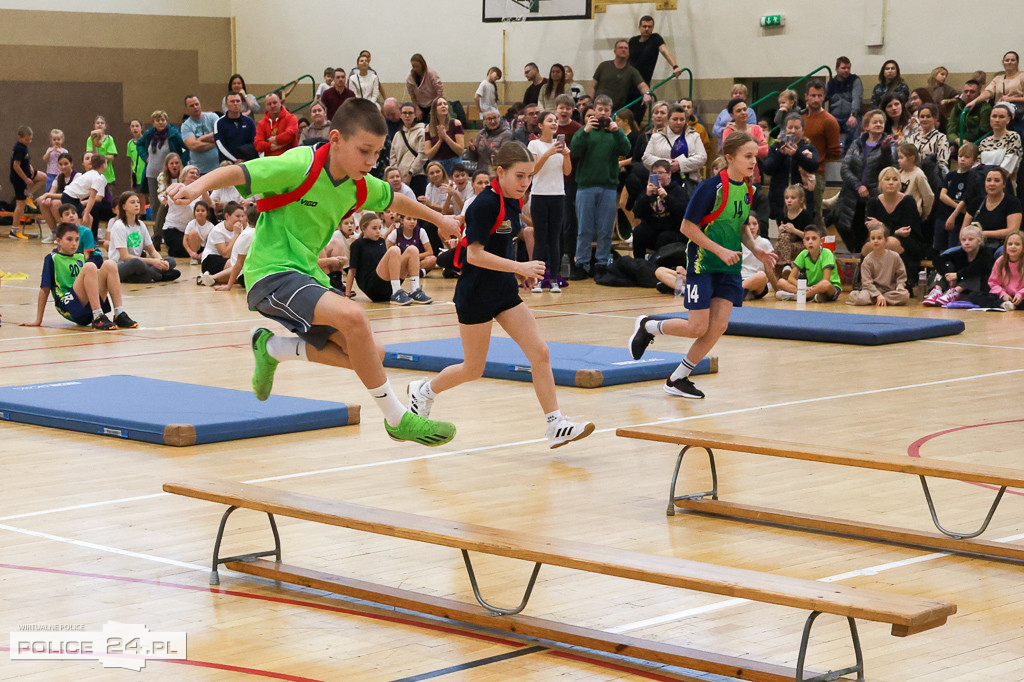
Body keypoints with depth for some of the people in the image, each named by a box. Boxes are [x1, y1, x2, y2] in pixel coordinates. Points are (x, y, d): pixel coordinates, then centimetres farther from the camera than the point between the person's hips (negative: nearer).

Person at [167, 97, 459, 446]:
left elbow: (397, 201, 25)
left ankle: (272, 347, 18)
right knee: (352, 316, -30)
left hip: (308, 275, 9)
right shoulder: (299, 167, -19)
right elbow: (235, 172, -26)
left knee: (368, 354, 2)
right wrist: (197, 186, -45)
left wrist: (439, 219, 35)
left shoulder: (360, 186, 4)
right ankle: (397, 419, -17)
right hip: (272, 272, -9)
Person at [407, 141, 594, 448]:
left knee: (540, 353, -4)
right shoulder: (486, 203, -20)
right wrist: (519, 266, -25)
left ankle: (556, 426, -3)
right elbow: (475, 254, -23)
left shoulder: (514, 201, 6)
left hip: (505, 292, 8)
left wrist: (518, 270, 8)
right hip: (476, 294, -8)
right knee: (473, 370, 5)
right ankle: (423, 391, 32)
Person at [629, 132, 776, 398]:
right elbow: (688, 227, -16)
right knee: (698, 327, -7)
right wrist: (720, 250, -20)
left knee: (718, 326, -2)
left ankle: (677, 379, 12)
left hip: (729, 267, 7)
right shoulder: (712, 187, -18)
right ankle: (648, 326, 22)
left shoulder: (749, 189, 4)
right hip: (702, 264, -7)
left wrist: (755, 250, 4)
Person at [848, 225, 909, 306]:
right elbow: (866, 282, -8)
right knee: (860, 299, -35)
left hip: (890, 289, 4)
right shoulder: (868, 260, -4)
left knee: (905, 296, -29)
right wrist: (878, 295, -20)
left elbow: (901, 275, 10)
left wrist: (900, 286, -11)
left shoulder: (895, 256, 2)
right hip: (873, 290, -4)